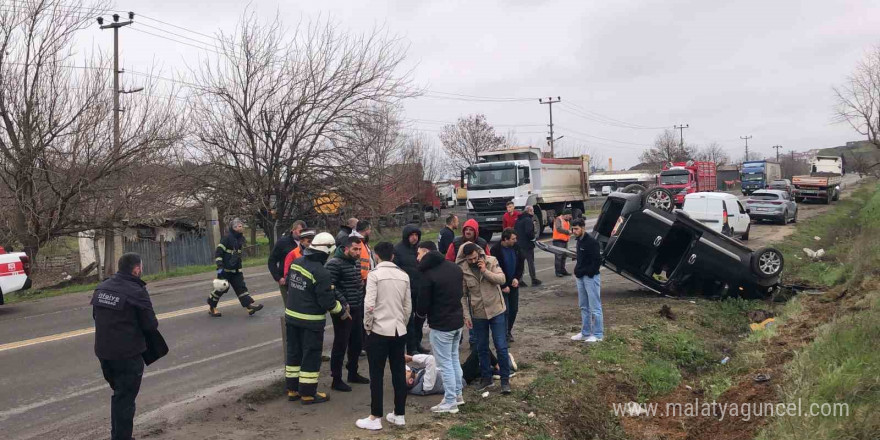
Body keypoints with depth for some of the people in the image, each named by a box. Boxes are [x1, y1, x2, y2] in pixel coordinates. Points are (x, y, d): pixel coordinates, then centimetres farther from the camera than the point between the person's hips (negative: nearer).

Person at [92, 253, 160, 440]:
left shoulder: (101, 288, 5)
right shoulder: (137, 292, -17)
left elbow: (96, 316, 12)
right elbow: (151, 325, -15)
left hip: (103, 351, 7)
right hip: (127, 354, -7)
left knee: (118, 393, 24)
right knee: (125, 398, 4)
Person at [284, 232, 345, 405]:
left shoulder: (296, 263, 1)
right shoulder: (321, 273, -23)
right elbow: (327, 301, -18)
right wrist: (342, 310, -1)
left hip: (291, 316, 8)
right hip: (311, 321, -8)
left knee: (293, 353, 17)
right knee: (311, 356, 5)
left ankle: (293, 390, 28)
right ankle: (308, 394, 13)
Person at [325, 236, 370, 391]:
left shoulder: (357, 262, 11)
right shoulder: (334, 264, -15)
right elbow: (330, 287, -22)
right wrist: (343, 304, -23)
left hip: (357, 309, 8)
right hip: (344, 312, -8)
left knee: (357, 343, 17)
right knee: (340, 345, 0)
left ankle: (353, 373, 34)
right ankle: (336, 380, 11)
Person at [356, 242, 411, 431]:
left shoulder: (374, 274, -9)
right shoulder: (404, 276, 6)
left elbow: (369, 305, -15)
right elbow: (408, 307, 9)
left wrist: (367, 326, -1)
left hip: (379, 331, -5)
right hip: (399, 331, 5)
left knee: (377, 375, 3)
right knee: (399, 374, 11)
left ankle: (375, 418, 9)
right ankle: (399, 415, 20)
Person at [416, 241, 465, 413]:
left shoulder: (428, 274, -19)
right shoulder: (455, 267, 5)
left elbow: (423, 302, -15)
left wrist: (421, 313, 6)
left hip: (440, 324, -8)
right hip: (458, 320, 8)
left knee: (445, 363, 2)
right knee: (454, 358, 21)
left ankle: (450, 402, 9)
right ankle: (458, 394, 31)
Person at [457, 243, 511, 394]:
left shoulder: (491, 261, -8)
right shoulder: (462, 269, -8)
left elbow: (502, 279, -16)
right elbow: (463, 295, -4)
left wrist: (485, 271, -26)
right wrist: (466, 316, -6)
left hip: (496, 311, -1)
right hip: (477, 314, 1)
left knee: (501, 347, 0)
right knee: (482, 348, 13)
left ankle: (505, 379, 13)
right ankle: (486, 377, 29)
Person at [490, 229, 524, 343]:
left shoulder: (516, 248, 0)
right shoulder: (496, 250, -17)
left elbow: (521, 264, 8)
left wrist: (516, 278, -7)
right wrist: (503, 286, -13)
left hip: (513, 284, 5)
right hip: (502, 286, -5)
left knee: (514, 309, 10)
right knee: (505, 311, -7)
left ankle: (509, 332, 27)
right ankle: (505, 335, 3)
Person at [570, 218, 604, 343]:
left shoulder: (591, 242, -16)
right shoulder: (579, 241, 12)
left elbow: (597, 260, -19)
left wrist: (588, 273, -17)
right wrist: (577, 272, 10)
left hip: (591, 278, -10)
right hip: (581, 278, 10)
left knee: (595, 307, -3)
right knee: (583, 307, 15)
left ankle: (598, 334, 4)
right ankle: (585, 333, 24)